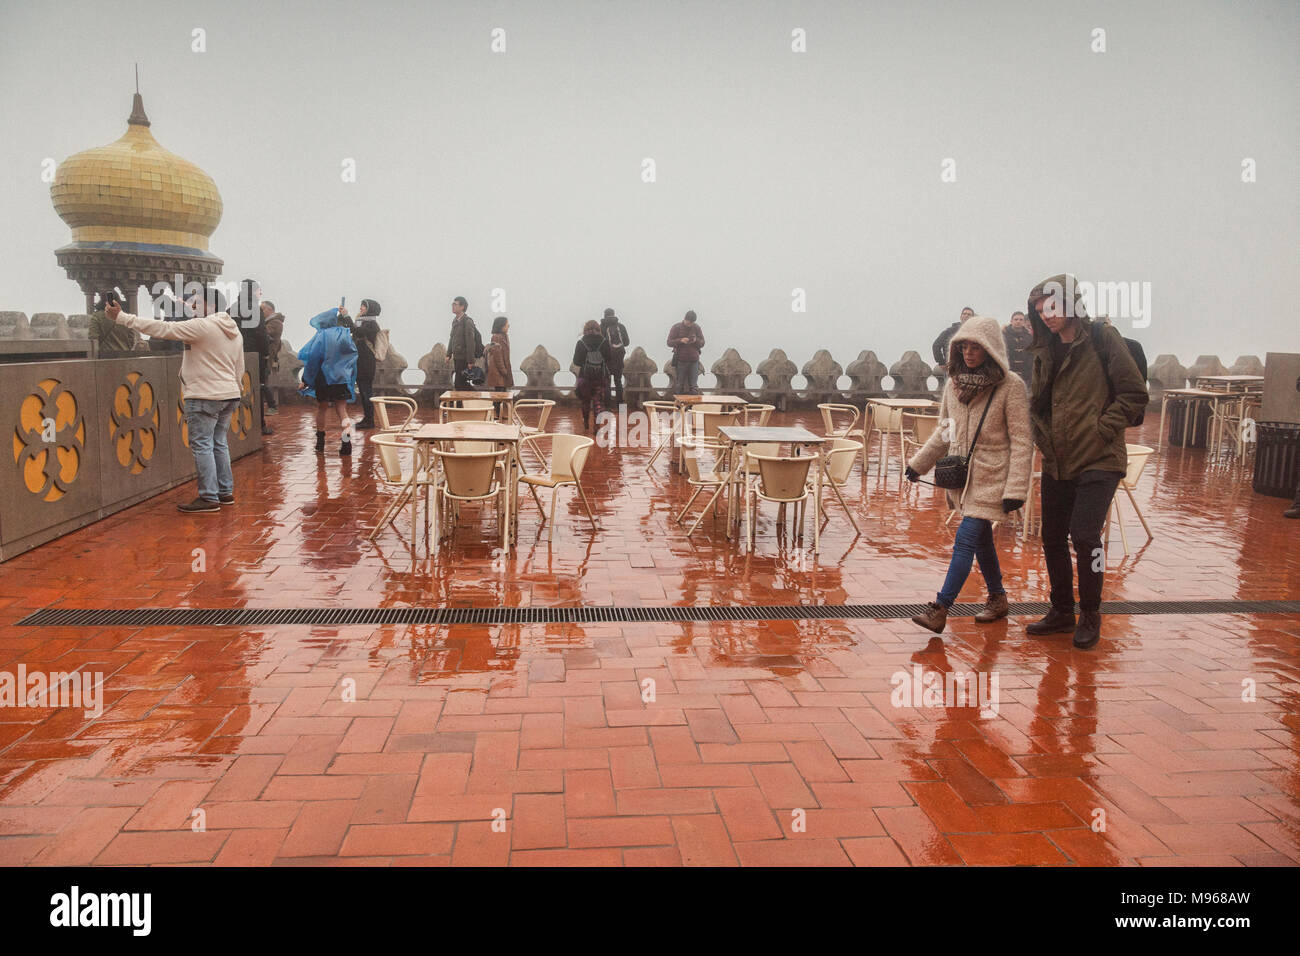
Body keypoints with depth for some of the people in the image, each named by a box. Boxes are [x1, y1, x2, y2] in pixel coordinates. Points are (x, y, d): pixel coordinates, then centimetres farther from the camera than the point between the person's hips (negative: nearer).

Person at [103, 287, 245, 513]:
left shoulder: (202, 326, -13)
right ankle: (226, 492, 19)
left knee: (202, 446, -4)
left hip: (204, 397, -9)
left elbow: (162, 329, -16)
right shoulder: (234, 331, 14)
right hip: (229, 395, 9)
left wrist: (122, 317, -12)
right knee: (219, 443, 15)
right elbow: (239, 369, 20)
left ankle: (209, 498, -2)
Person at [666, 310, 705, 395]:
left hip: (694, 360, 1)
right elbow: (669, 342, -4)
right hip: (681, 361, -1)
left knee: (693, 386, -3)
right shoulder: (676, 328, 1)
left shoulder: (696, 328, 8)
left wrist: (696, 340, -12)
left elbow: (702, 343, 10)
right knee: (680, 386, 4)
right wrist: (680, 340, -19)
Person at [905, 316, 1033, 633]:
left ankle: (939, 609, -11)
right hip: (962, 476, 6)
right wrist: (918, 463, 19)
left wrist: (1015, 489, -16)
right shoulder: (954, 383, 7)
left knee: (966, 539, -11)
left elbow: (1022, 441, -11)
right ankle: (998, 598, 31)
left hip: (992, 478, -6)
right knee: (981, 540, 14)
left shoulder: (1010, 386, -10)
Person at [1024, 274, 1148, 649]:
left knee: (1084, 534, -13)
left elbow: (1134, 394, -6)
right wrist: (1044, 437, 6)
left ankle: (1090, 615, 6)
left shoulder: (1103, 340, -5)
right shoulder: (1046, 352, 12)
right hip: (1056, 463, 6)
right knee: (1052, 538, 9)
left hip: (1098, 462, -6)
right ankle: (1062, 612, 25)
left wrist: (1102, 430, -12)